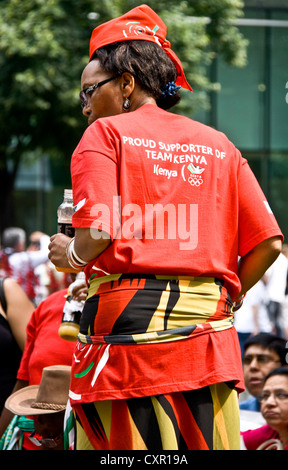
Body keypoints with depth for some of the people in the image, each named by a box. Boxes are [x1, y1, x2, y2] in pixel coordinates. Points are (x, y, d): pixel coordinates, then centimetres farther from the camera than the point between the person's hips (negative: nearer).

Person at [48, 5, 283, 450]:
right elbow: (268, 243, 7)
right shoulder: (218, 145, 15)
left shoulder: (105, 133, 2)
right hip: (209, 335, 4)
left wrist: (70, 255, 8)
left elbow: (98, 231, -13)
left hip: (128, 321, -4)